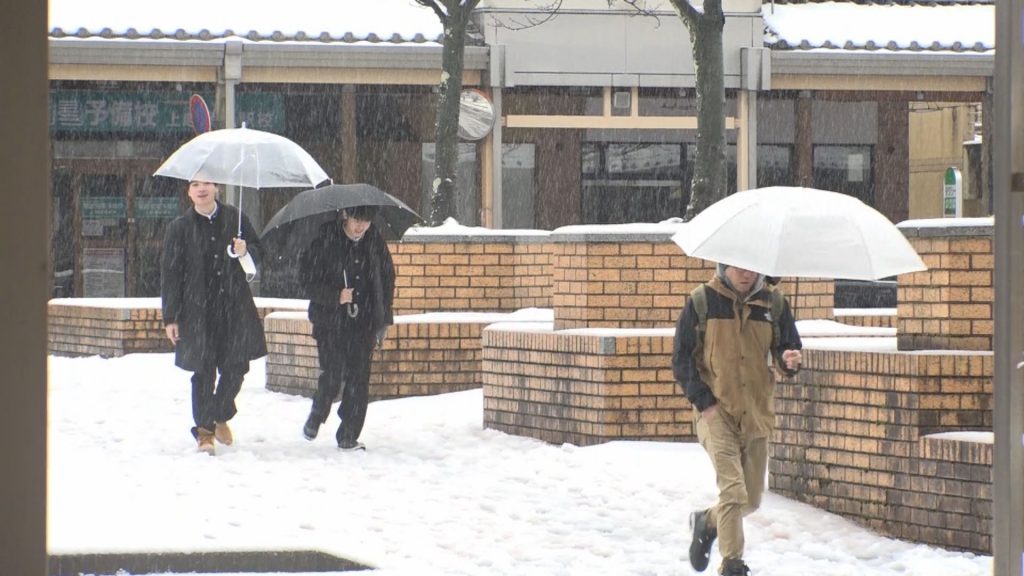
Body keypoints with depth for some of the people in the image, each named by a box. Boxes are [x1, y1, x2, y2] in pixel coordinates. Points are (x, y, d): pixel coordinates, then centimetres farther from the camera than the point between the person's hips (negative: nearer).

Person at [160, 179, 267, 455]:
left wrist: (244, 252, -9)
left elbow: (257, 249, 17)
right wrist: (170, 317, -3)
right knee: (204, 371, -1)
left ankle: (219, 417, 24)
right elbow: (170, 273, 0)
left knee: (236, 366, 1)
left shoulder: (234, 218, 5)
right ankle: (205, 431, 9)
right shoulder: (179, 228, -1)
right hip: (198, 309, -2)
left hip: (234, 306, 2)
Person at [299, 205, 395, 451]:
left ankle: (349, 436, 6)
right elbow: (307, 279, -6)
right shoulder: (324, 239, -8)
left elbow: (387, 279, 14)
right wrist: (336, 296, -19)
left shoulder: (375, 241, 4)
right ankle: (315, 419, 19)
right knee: (332, 375, -9)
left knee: (359, 379, -2)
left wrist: (384, 320, 10)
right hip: (330, 322, -3)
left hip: (364, 322, 3)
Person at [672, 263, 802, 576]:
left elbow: (788, 347, 10)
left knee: (751, 500, 10)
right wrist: (702, 400, -10)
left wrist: (790, 360, -15)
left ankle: (707, 522, 40)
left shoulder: (774, 303, 3)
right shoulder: (701, 301, -4)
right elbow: (681, 358, 0)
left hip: (756, 413, 4)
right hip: (716, 411, -4)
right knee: (733, 491, -18)